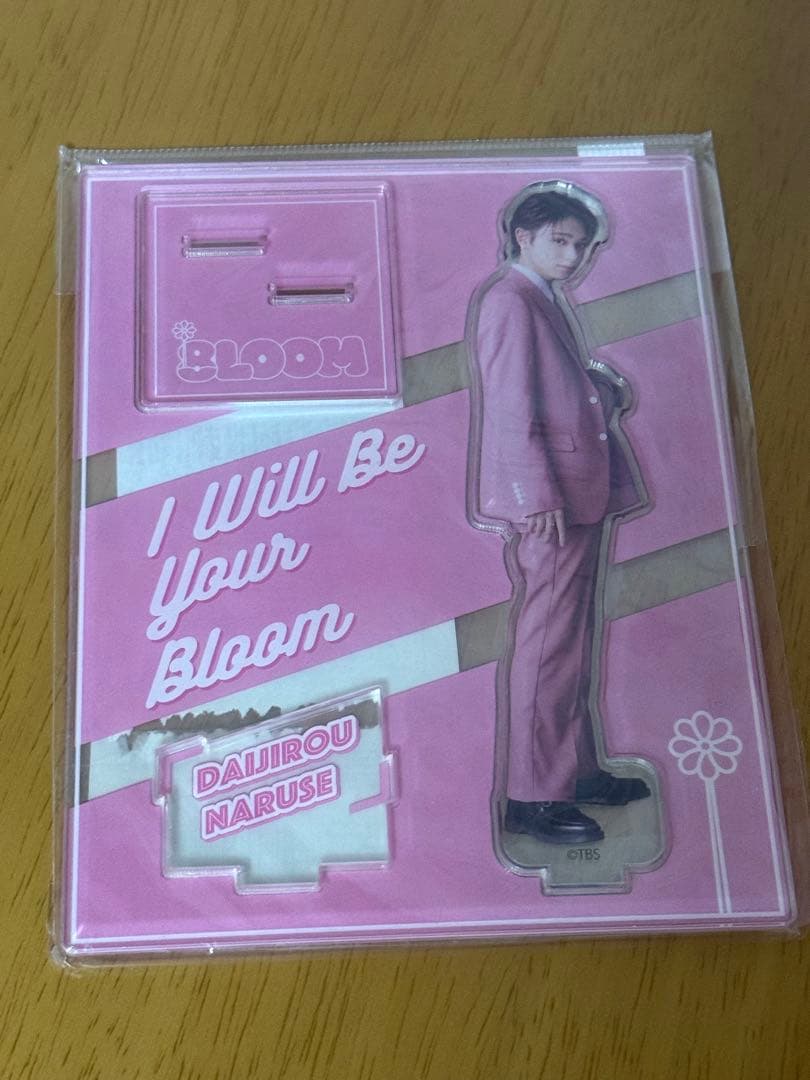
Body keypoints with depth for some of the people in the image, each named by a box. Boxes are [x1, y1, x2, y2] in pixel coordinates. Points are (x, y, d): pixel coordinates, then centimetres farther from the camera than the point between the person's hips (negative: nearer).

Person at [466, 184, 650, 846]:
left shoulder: (544, 302, 21)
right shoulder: (509, 298, -9)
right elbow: (511, 407, -18)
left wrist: (600, 387, 5)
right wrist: (539, 496, -21)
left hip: (577, 496, 10)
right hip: (548, 504, -10)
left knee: (572, 642, 16)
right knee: (547, 645, -6)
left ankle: (577, 771, 29)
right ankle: (533, 798, 3)